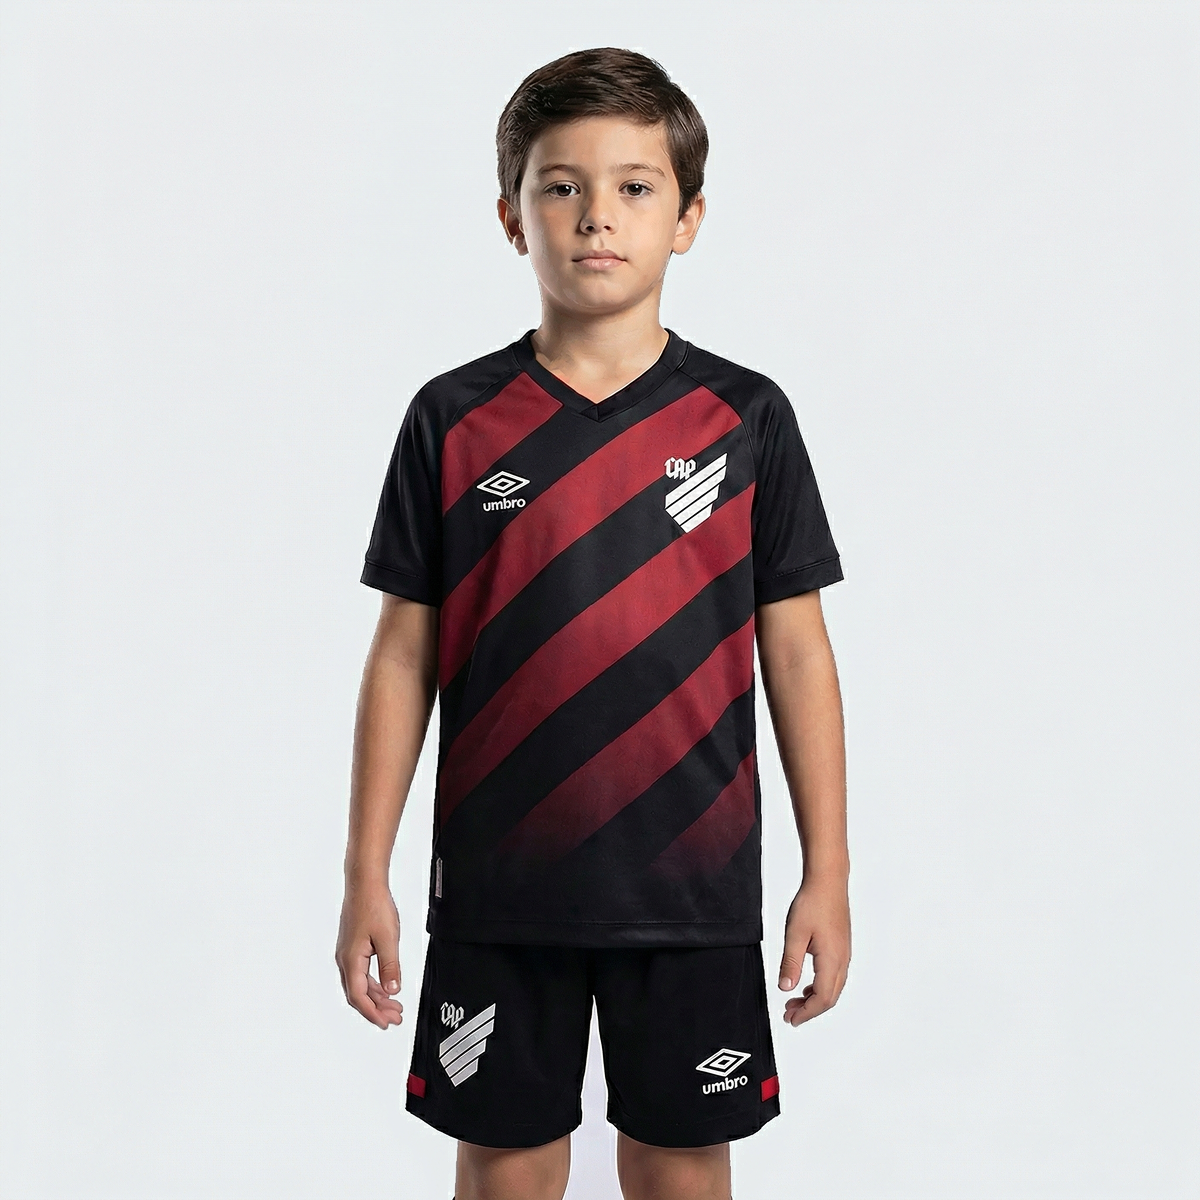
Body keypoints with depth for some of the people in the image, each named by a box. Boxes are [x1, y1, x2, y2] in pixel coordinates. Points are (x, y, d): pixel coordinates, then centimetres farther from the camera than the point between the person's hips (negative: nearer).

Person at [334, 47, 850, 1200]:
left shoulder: (744, 417, -1)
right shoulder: (454, 419, -1)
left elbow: (796, 652, 1)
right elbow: (403, 655, 2)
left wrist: (826, 874, 0)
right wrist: (366, 876, 0)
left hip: (692, 881, 0)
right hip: (499, 883, 0)